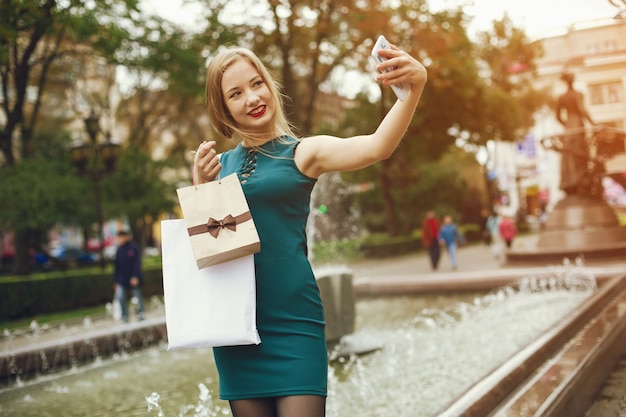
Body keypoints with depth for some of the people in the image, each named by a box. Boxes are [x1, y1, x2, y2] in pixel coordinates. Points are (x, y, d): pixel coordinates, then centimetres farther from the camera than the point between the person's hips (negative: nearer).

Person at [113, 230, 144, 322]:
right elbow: (117, 267, 12)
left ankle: (140, 313, 24)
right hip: (122, 279, 4)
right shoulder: (119, 250, 8)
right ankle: (124, 316, 4)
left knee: (138, 296, 5)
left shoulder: (133, 248, -7)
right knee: (120, 297, -8)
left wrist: (135, 277, -19)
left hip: (134, 278, -4)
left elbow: (137, 263, -12)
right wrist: (116, 281, 11)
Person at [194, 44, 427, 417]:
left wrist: (415, 87, -35)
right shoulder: (220, 164, 12)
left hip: (292, 320, -4)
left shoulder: (303, 152, 0)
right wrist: (201, 186, -3)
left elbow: (377, 147, -19)